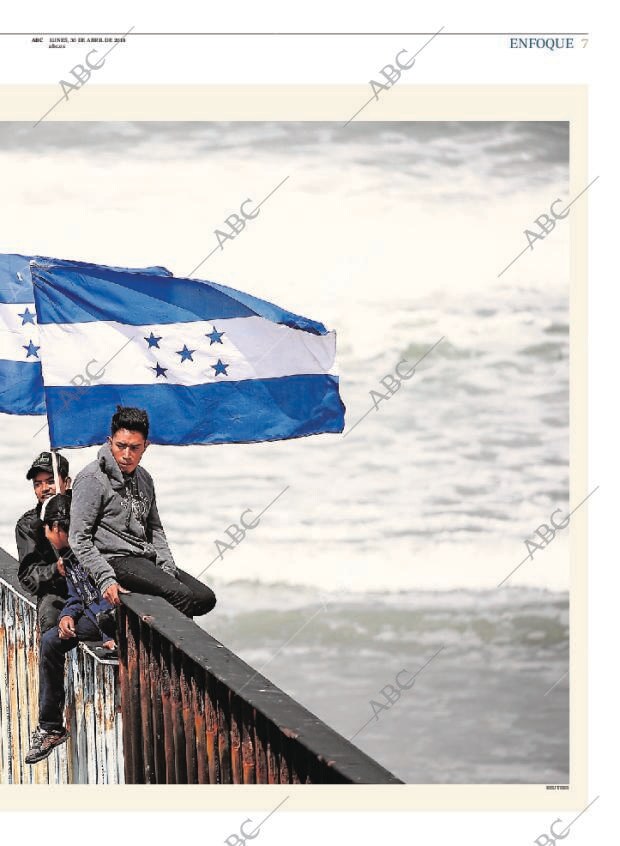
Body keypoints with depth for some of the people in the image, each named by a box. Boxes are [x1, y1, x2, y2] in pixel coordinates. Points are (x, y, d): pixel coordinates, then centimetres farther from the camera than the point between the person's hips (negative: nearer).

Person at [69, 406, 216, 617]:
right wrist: (106, 579, -22)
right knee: (181, 595, -25)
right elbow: (79, 539, -11)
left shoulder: (144, 479, 17)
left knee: (205, 598, -2)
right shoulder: (92, 479, -8)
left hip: (147, 559, 8)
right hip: (116, 560, -8)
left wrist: (168, 568, 4)